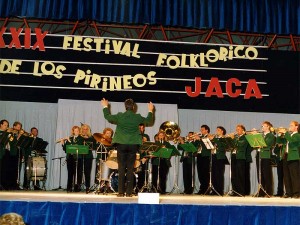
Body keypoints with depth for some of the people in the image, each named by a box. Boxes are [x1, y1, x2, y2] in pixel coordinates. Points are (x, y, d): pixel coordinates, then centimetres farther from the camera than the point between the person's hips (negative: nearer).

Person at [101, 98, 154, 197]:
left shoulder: (119, 116, -5)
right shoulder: (138, 117, -3)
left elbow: (107, 116, 12)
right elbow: (148, 120, 16)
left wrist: (105, 106, 27)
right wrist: (150, 111, 32)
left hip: (121, 145, 0)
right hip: (133, 145, 0)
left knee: (121, 168, 4)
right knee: (130, 169, 4)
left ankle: (121, 192, 3)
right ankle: (129, 192, 4)